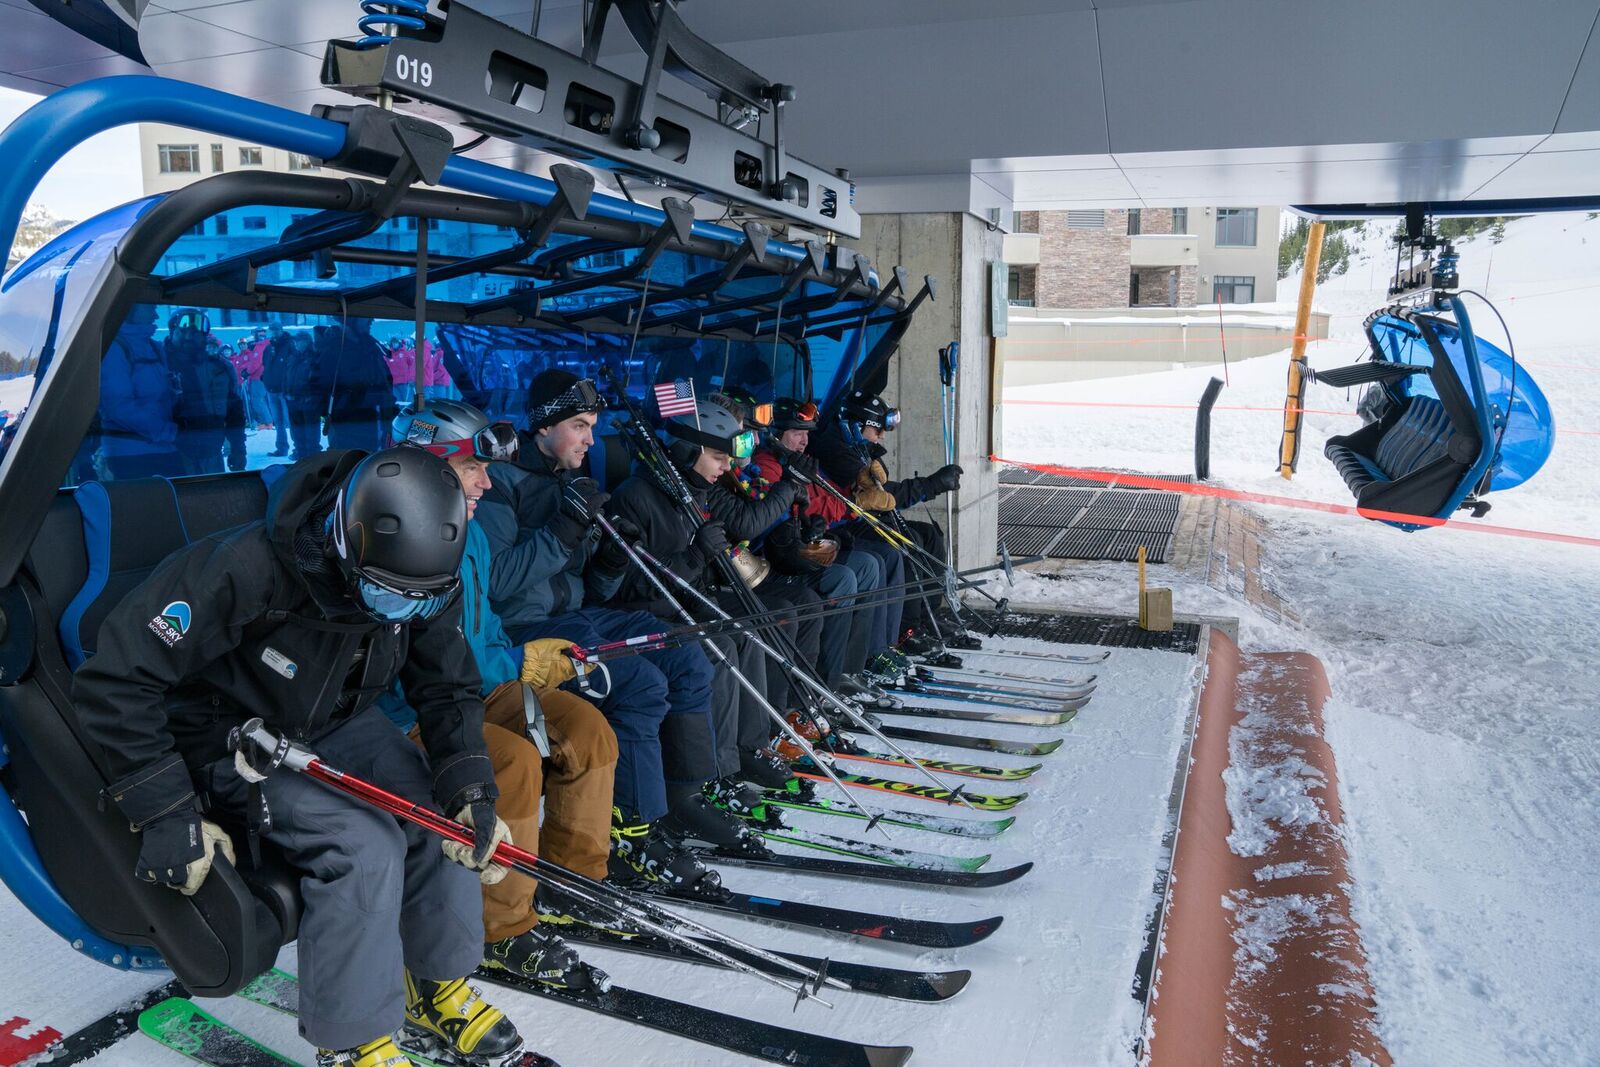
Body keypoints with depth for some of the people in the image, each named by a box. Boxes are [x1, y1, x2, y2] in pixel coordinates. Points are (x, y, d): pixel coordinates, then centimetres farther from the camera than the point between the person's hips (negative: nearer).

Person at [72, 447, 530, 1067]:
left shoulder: (424, 585, -16)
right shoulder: (248, 569, -35)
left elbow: (449, 689, -5)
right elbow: (115, 678, -29)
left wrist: (469, 787, -22)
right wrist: (164, 810, -28)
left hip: (339, 725, 6)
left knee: (451, 815, -14)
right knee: (362, 844, -27)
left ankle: (434, 991, 9)